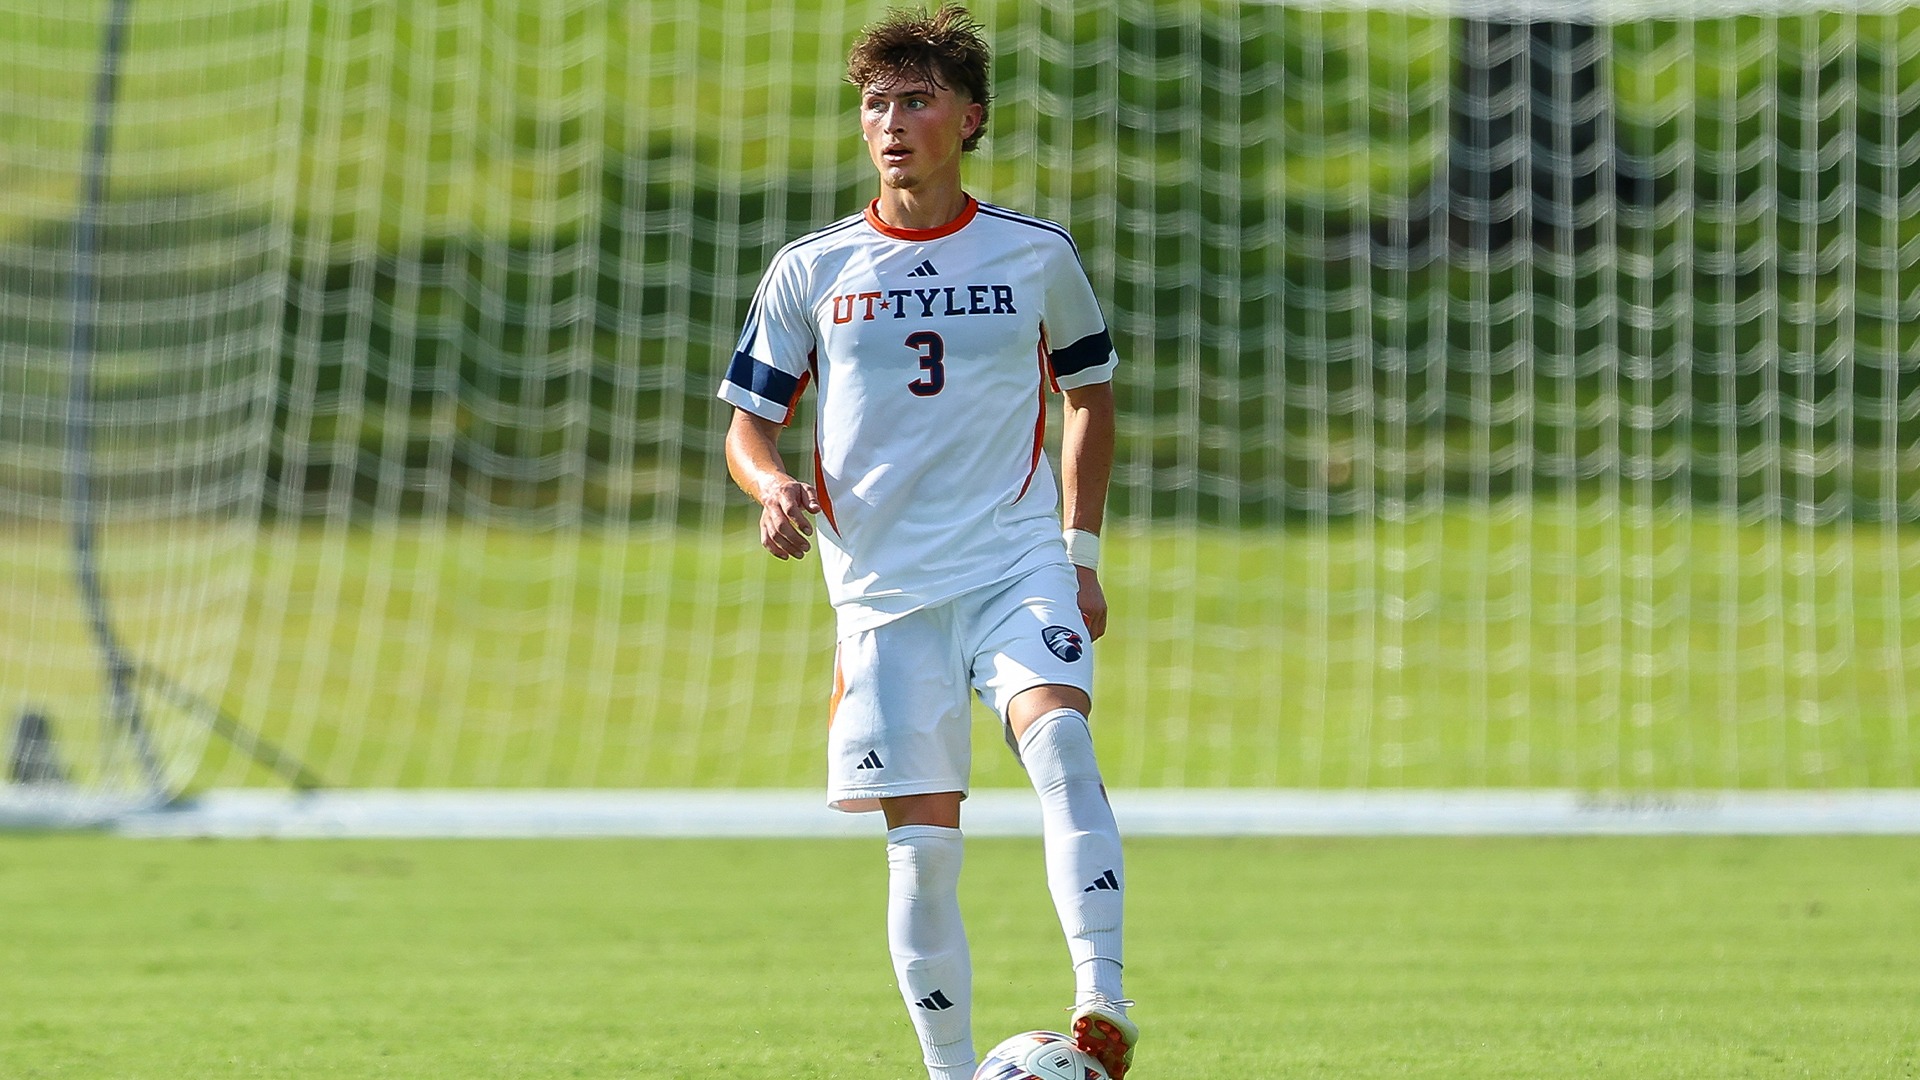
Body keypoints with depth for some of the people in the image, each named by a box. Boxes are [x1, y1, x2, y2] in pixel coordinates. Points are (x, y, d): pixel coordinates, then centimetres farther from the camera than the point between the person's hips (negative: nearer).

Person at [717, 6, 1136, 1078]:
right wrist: (775, 485, -12)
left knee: (1059, 736, -29)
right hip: (885, 588, 1)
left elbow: (1089, 390, 20)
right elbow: (749, 423, 12)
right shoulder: (812, 270, 5)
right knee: (924, 841, -3)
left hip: (1020, 564, -1)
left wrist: (1083, 554, 14)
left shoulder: (1037, 254, 5)